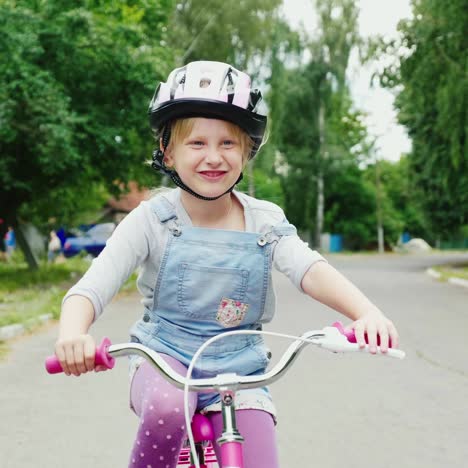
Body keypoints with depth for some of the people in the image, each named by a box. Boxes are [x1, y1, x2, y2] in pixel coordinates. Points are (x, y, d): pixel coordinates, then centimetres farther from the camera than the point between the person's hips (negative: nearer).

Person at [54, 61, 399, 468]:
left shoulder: (265, 222, -4)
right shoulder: (153, 219, -9)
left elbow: (311, 269, -21)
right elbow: (91, 288, -18)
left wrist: (367, 312, -41)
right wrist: (72, 335, -41)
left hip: (238, 371, 2)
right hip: (164, 358, -2)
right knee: (166, 410, -34)